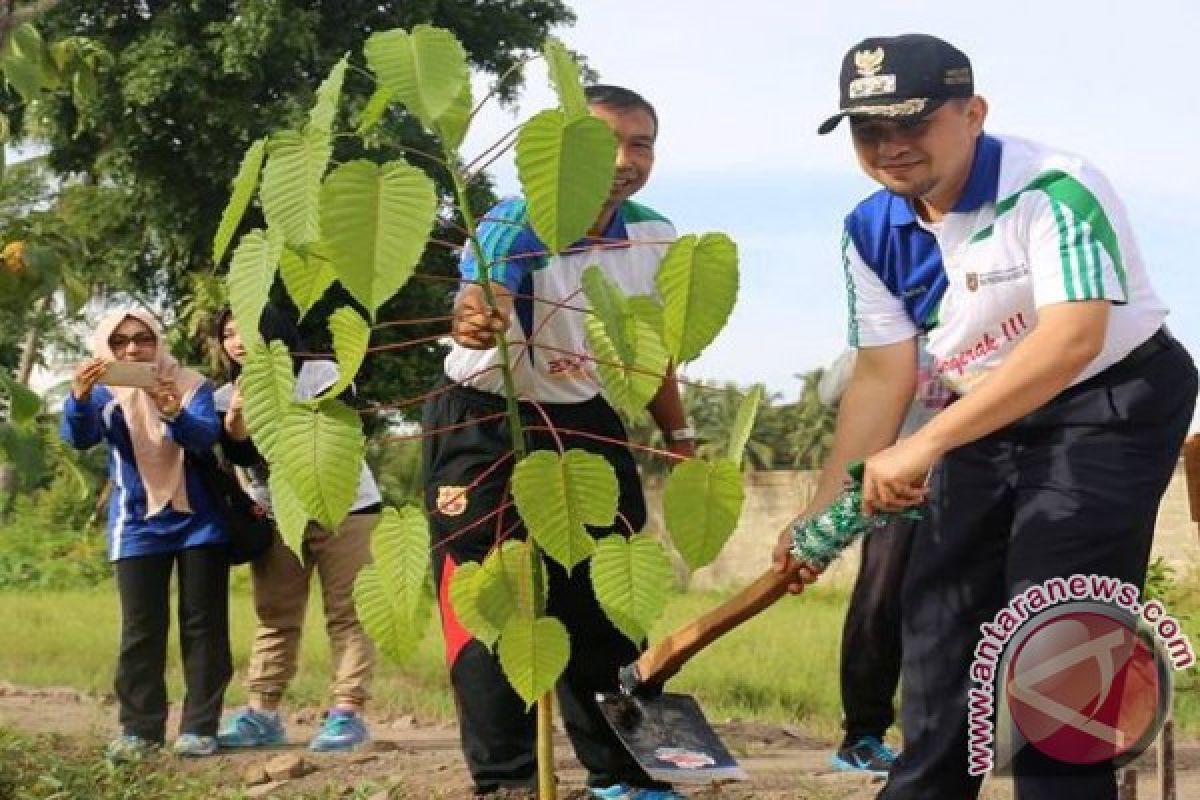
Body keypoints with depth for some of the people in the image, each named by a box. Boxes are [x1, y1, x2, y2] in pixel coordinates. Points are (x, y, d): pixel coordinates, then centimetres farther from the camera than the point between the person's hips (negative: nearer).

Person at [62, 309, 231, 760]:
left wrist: (175, 414, -40)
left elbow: (208, 438, -19)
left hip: (199, 519, -1)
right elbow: (77, 438, -18)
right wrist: (78, 397, -39)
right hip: (138, 524, 1)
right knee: (141, 629, -1)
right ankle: (140, 728, 2)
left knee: (203, 623, -1)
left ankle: (200, 726, 2)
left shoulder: (191, 385, -3)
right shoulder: (104, 394, 0)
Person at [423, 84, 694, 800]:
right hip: (484, 423, -5)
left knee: (604, 602, 10)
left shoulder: (655, 237, -7)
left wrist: (680, 438, 10)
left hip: (584, 421, 6)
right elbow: (481, 301, -47)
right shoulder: (517, 224, -26)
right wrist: (474, 322, -71)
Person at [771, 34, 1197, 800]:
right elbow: (884, 374, -2)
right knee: (939, 615, 13)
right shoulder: (872, 232, -5)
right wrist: (822, 513, -10)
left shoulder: (1052, 188, -28)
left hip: (1114, 402, -8)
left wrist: (926, 446, -44)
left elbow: (1073, 339, -39)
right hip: (992, 420, 8)